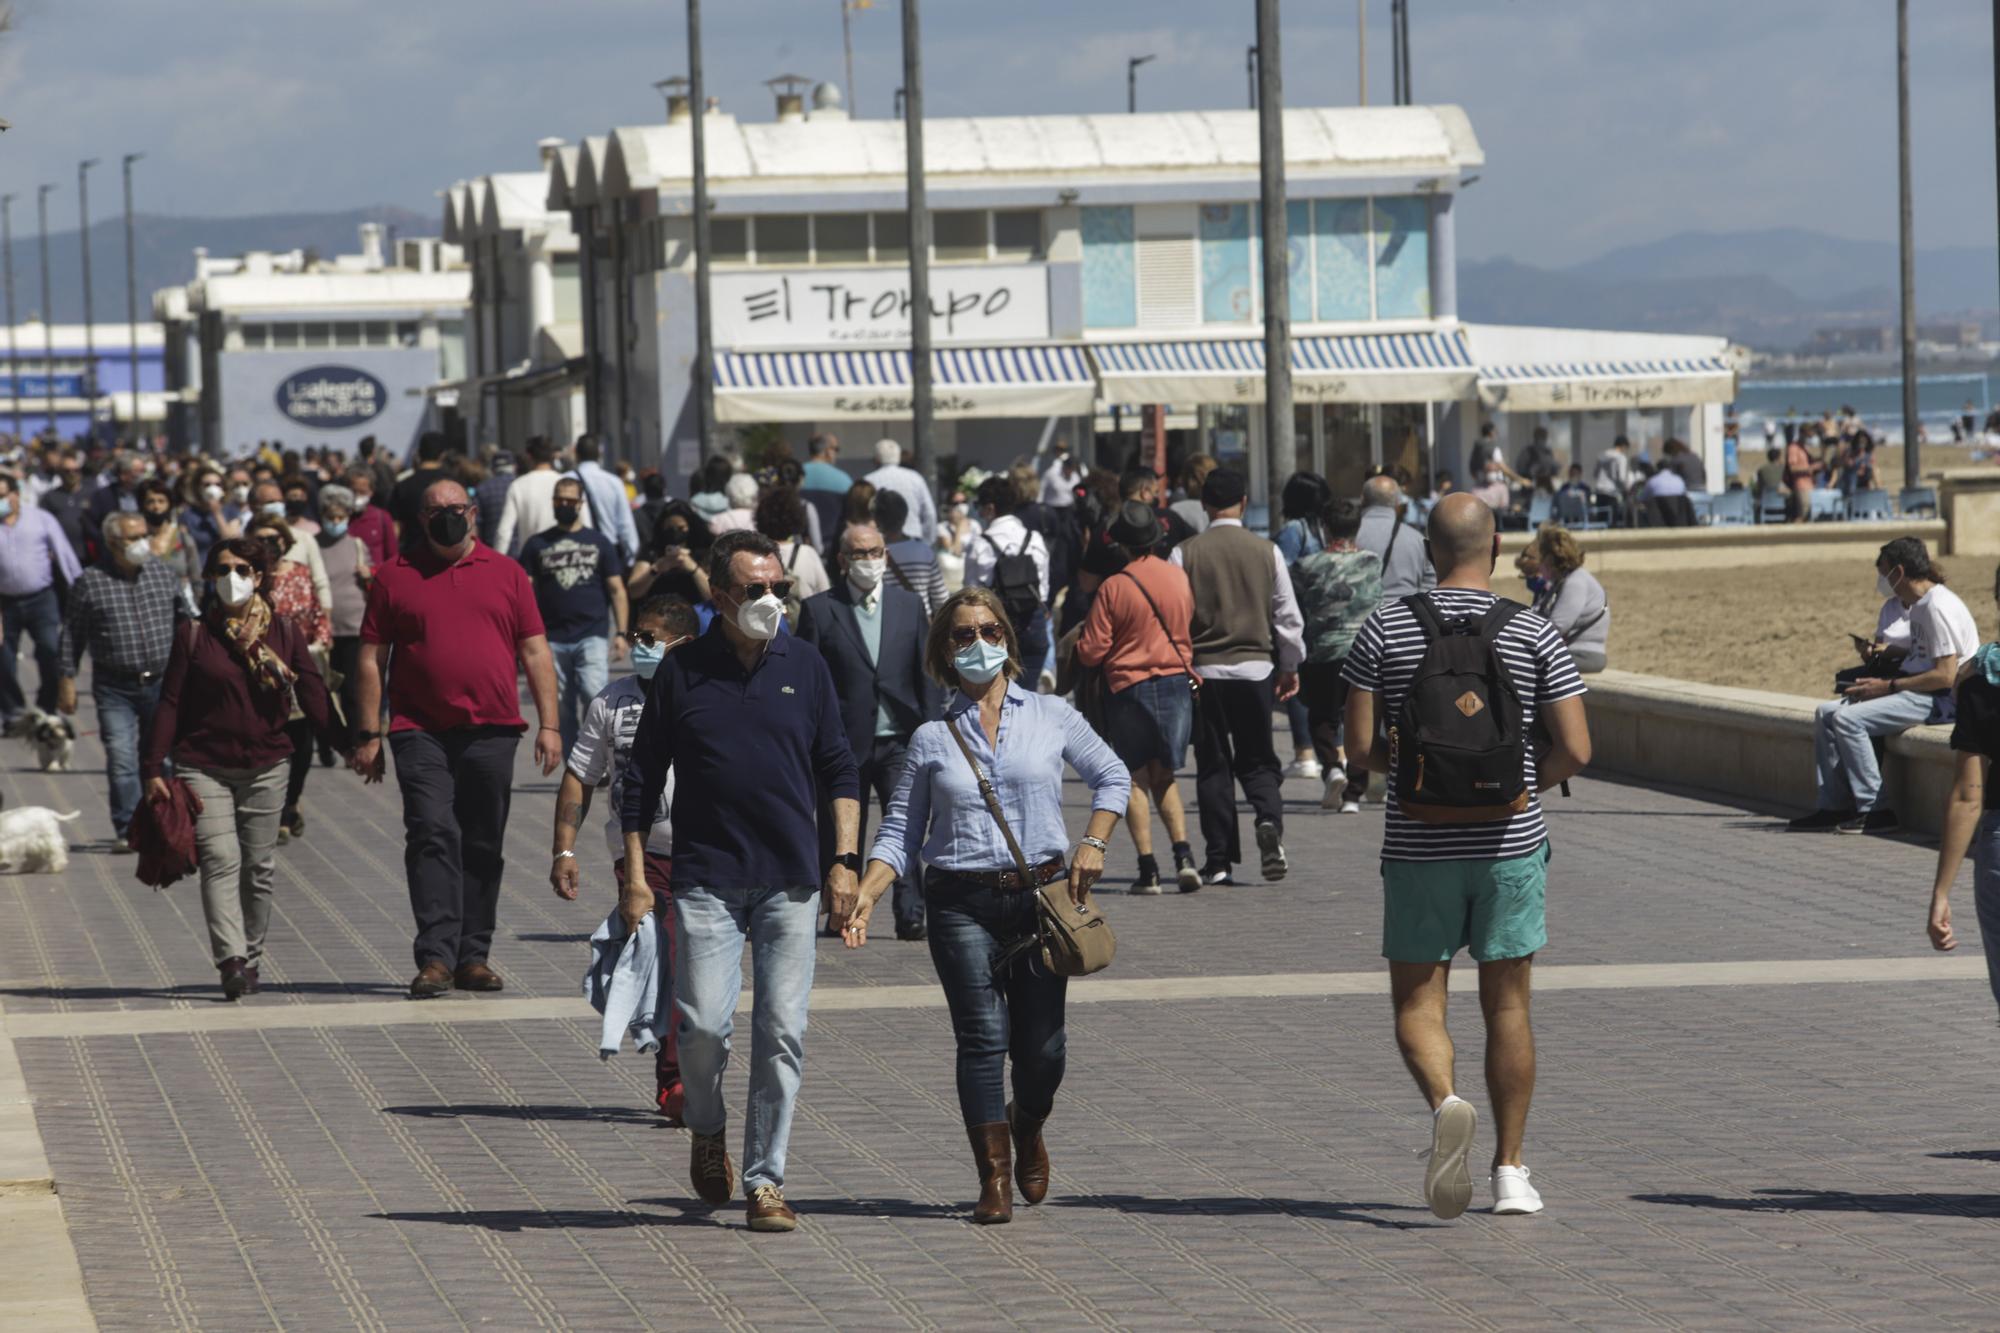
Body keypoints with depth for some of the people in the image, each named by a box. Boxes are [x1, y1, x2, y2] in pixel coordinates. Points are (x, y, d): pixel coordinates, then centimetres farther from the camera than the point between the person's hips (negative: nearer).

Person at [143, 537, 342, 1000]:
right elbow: (169, 704, 2)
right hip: (204, 767, -2)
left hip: (265, 768, 2)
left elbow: (313, 697, 3)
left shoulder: (284, 634, 7)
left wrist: (348, 744, -8)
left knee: (259, 868, 7)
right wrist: (154, 768, -4)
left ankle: (251, 959, 18)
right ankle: (231, 962, -24)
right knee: (221, 860, -14)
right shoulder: (194, 635, 3)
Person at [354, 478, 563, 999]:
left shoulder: (506, 573, 10)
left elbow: (535, 652, 9)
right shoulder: (394, 577, 7)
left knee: (483, 847, 6)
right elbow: (371, 658, 8)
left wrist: (549, 724, 1)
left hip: (492, 731, 2)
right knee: (433, 835, -14)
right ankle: (436, 956, -18)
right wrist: (368, 734, 2)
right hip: (421, 730, -2)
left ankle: (473, 957, 13)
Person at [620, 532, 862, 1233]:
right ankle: (706, 1132, 20)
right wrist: (635, 875, 2)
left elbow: (839, 769, 12)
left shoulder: (805, 667, 7)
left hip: (791, 882, 1)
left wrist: (845, 858, 2)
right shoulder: (683, 672, 3)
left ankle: (765, 1181, 6)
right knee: (704, 1022, -10)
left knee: (782, 1031, -1)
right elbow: (644, 779, 7)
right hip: (707, 878, -1)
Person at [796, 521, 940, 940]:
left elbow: (926, 674, 12)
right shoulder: (819, 609, 2)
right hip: (844, 744, -1)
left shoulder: (910, 605, 10)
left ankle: (911, 915, -14)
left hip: (900, 741, 1)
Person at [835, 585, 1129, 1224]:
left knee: (1042, 1050, -1)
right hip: (962, 903, 0)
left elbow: (1112, 775, 17)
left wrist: (1092, 844, 2)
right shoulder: (932, 738, 8)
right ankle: (994, 1178, -2)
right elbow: (901, 831, 7)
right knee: (983, 1038, -10)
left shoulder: (1050, 716, 7)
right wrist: (863, 896, -7)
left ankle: (1027, 1126, 32)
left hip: (1042, 896, 0)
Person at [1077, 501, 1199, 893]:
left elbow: (1091, 652, -8)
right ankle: (1183, 853, -3)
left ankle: (1148, 867, -1)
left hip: (1129, 687, -3)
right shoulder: (1180, 577, 1)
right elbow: (1194, 630, 11)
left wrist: (1082, 636, 12)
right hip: (1177, 682, 4)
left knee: (1135, 779, 6)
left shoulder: (1114, 588, -11)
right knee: (1165, 778, 15)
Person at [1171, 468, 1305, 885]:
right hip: (1255, 668, 1)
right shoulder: (1266, 551, -1)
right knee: (1258, 760, 11)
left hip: (1204, 668, -1)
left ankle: (1218, 860, 4)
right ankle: (1269, 820, -18)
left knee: (1213, 766, 6)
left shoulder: (1186, 553, -5)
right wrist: (1291, 666, 16)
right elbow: (1287, 615, 4)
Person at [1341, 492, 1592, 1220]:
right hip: (1511, 843, 1)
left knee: (1417, 1002, 7)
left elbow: (1360, 748, -5)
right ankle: (1509, 1171, 13)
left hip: (1419, 846, -1)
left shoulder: (1385, 628, -4)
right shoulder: (1533, 634, -3)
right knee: (1507, 1005, 10)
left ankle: (1444, 1101, -23)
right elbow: (1575, 750, -7)